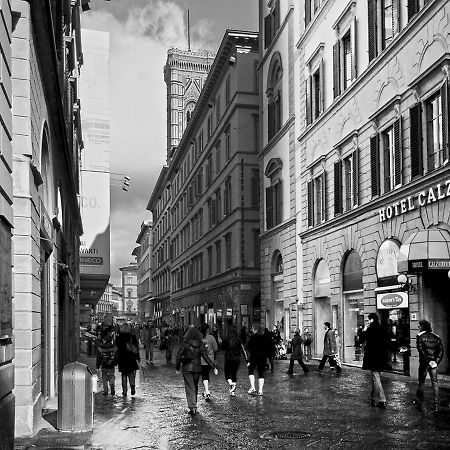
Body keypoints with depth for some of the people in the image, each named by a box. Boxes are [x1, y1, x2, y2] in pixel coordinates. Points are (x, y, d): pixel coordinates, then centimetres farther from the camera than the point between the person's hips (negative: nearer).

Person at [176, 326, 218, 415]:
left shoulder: (185, 343, -7)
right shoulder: (200, 344, 0)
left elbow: (179, 356, -6)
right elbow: (206, 357, -2)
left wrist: (177, 367, 5)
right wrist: (214, 367, 1)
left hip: (187, 368, -3)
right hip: (197, 368, 3)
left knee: (189, 388, -2)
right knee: (195, 387, 17)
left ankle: (192, 407, -13)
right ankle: (194, 406, 25)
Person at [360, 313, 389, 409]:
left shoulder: (370, 329, -14)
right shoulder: (382, 330, 7)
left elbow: (362, 339, -8)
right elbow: (387, 343, 10)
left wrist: (364, 330, 2)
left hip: (372, 358, -7)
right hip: (381, 358, 7)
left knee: (376, 378, -5)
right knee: (376, 377, 18)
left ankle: (381, 400, -8)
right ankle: (372, 398, 30)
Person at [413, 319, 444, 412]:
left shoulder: (420, 336, -4)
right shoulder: (436, 337, 9)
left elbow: (421, 350, -15)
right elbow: (441, 350, 1)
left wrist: (428, 361, -16)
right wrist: (436, 362, -6)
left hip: (424, 362, -3)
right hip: (434, 363, 3)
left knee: (421, 382, 11)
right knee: (435, 383, 5)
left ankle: (419, 400, 21)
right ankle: (436, 404, 1)